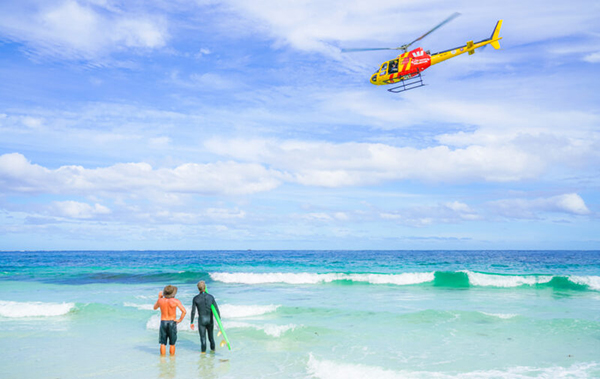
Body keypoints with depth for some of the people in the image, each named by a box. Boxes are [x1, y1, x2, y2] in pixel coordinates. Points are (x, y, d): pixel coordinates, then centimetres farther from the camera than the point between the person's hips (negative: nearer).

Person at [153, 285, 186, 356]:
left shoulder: (160, 300, -6)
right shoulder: (176, 301, -13)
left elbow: (155, 308, 16)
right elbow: (184, 311, -21)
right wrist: (180, 320, -8)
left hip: (163, 322, 1)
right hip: (172, 323, -1)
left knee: (163, 343, 9)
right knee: (172, 344, 9)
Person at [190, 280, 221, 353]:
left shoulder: (196, 298, -11)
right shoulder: (210, 297, -8)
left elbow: (193, 311, -8)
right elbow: (216, 309, -6)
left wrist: (192, 322, 2)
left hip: (201, 320, -2)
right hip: (210, 320, 3)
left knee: (203, 337, 7)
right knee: (211, 335, 22)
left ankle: (203, 351, 12)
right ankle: (212, 349, 36)